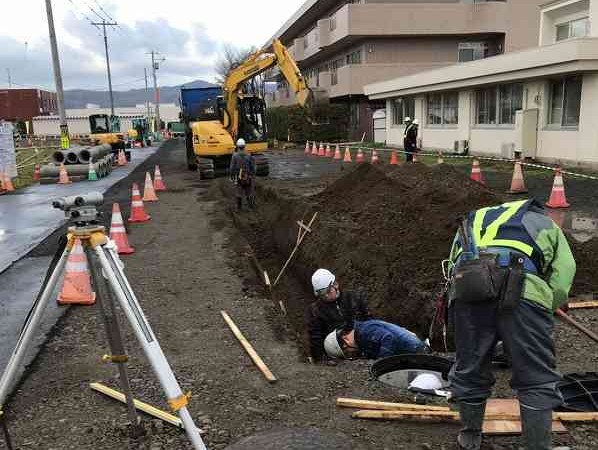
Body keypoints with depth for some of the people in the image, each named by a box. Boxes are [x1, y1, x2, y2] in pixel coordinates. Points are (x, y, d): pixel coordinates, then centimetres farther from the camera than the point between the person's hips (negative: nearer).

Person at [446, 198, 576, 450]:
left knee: (469, 371, 19)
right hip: (523, 290, -3)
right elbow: (561, 282, 15)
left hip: (465, 289, 3)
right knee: (537, 381, 11)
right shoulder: (545, 224, 31)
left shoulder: (470, 222, 39)